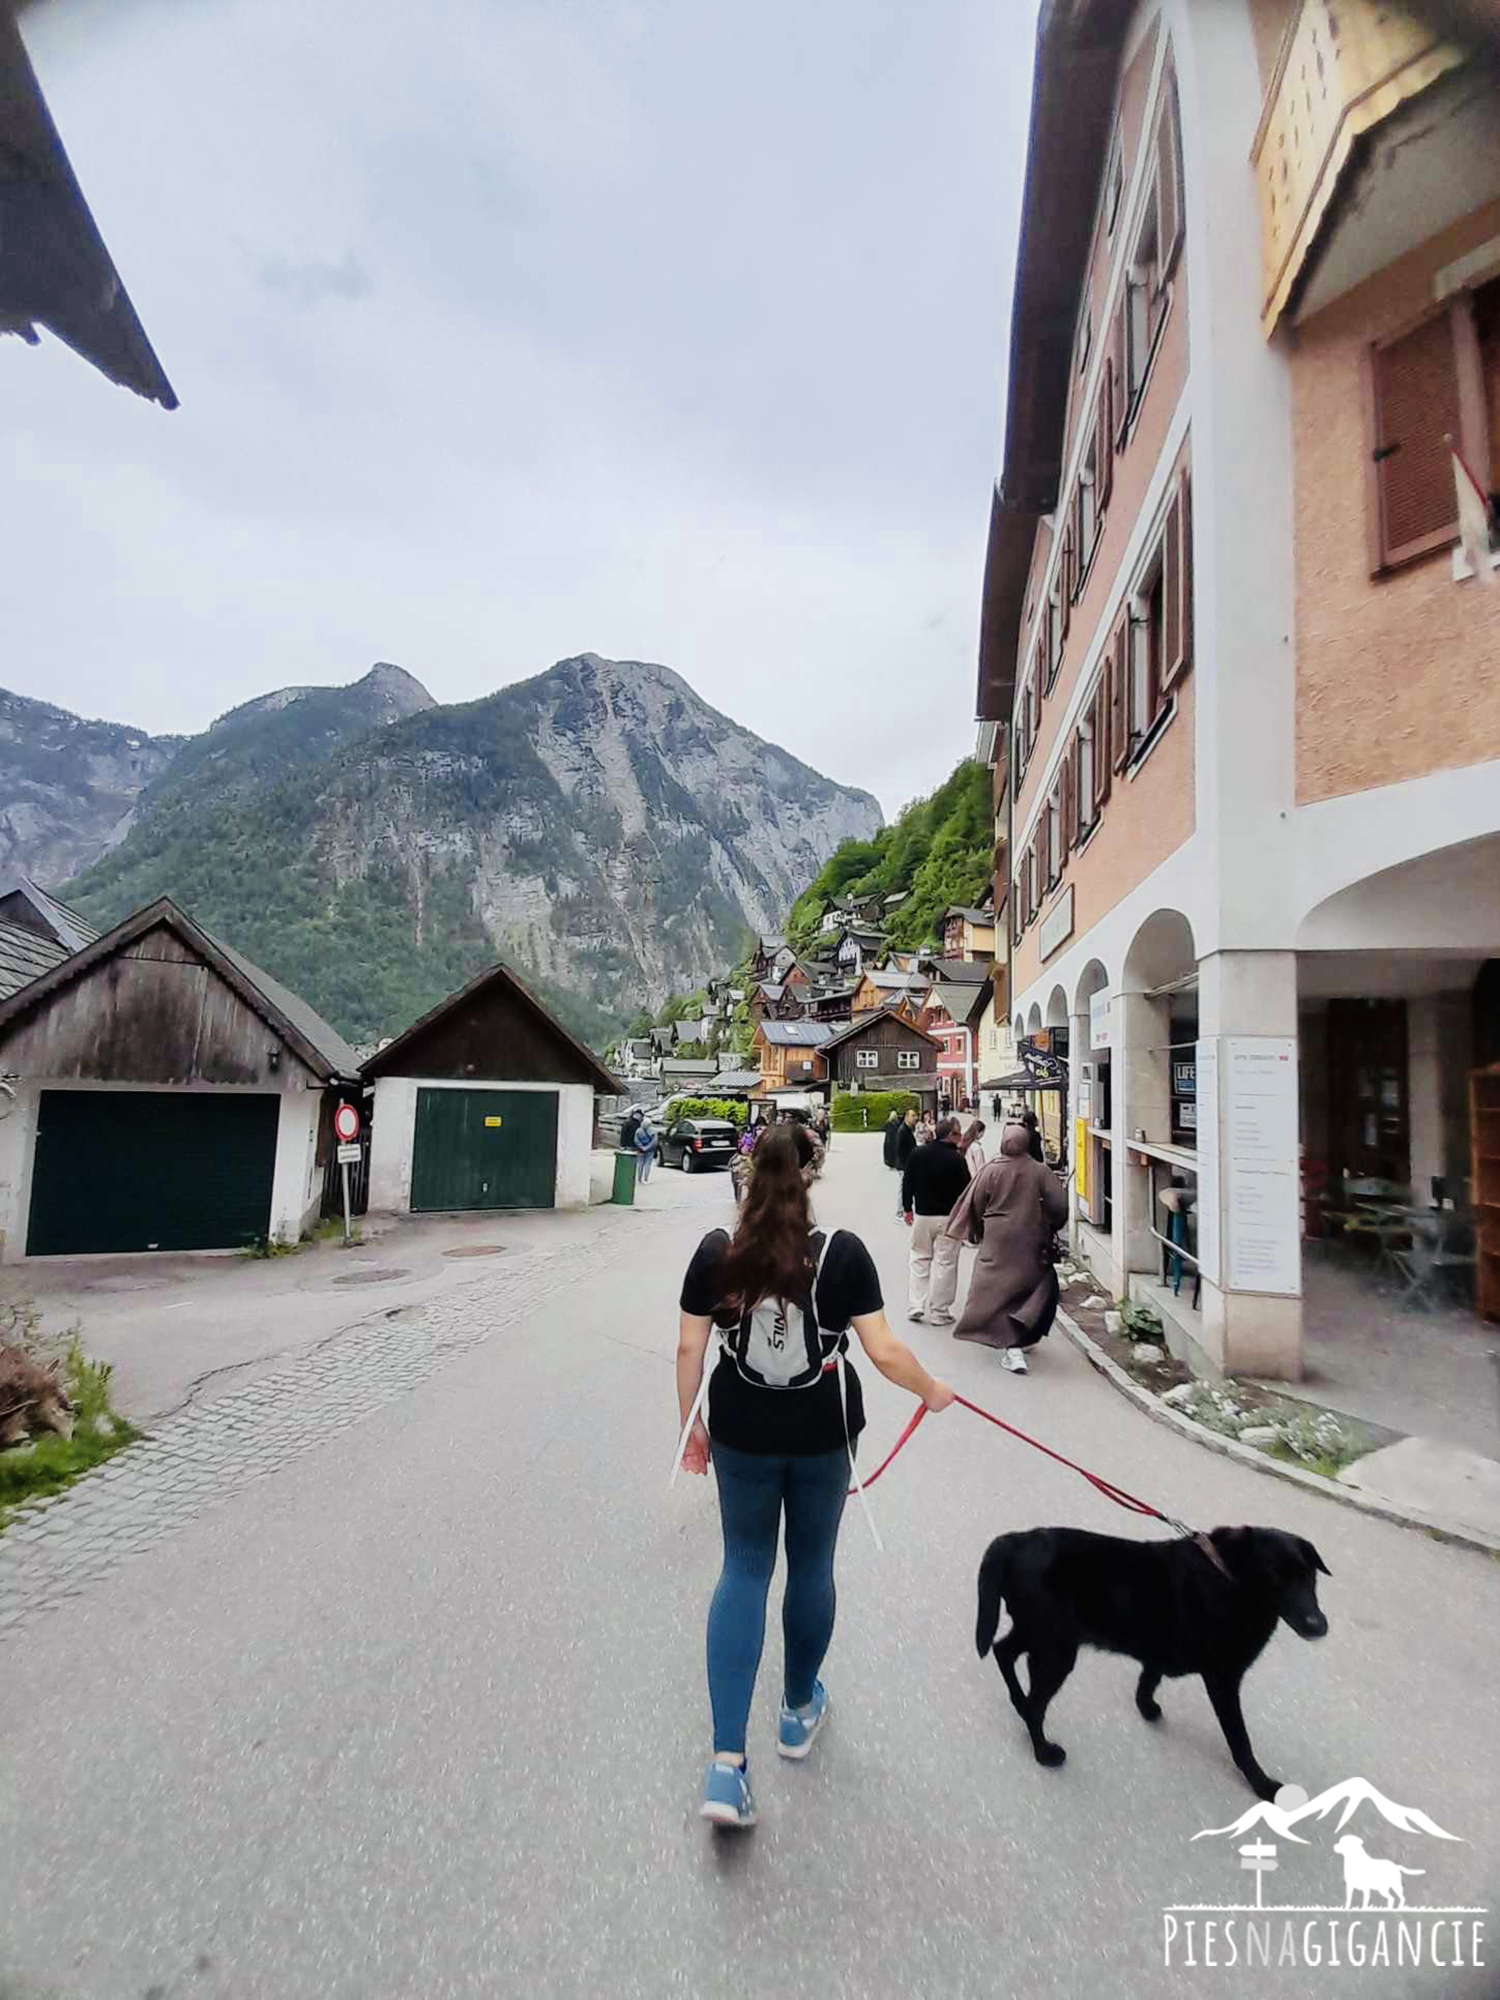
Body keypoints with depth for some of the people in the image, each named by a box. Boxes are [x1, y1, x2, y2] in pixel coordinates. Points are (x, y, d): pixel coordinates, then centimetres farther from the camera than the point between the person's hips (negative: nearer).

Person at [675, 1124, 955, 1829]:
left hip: (741, 1434, 1)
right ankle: (800, 1710, 43)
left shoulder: (715, 1251, -11)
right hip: (822, 1435, 0)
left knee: (744, 1569, 16)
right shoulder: (843, 1252, -15)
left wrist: (689, 1425, 9)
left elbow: (689, 1349, -5)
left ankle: (726, 1762, 10)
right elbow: (883, 1351, -13)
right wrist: (932, 1390, 6)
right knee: (811, 1566, 21)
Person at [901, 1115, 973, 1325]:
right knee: (945, 1263, 5)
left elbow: (907, 1183, 5)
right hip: (948, 1217, -4)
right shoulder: (957, 1159, -15)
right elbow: (965, 1190, -10)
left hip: (922, 1215, 4)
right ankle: (939, 1312, 9)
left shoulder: (918, 1154, 0)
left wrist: (907, 1209, 16)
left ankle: (914, 1307, 11)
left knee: (918, 1259, 15)